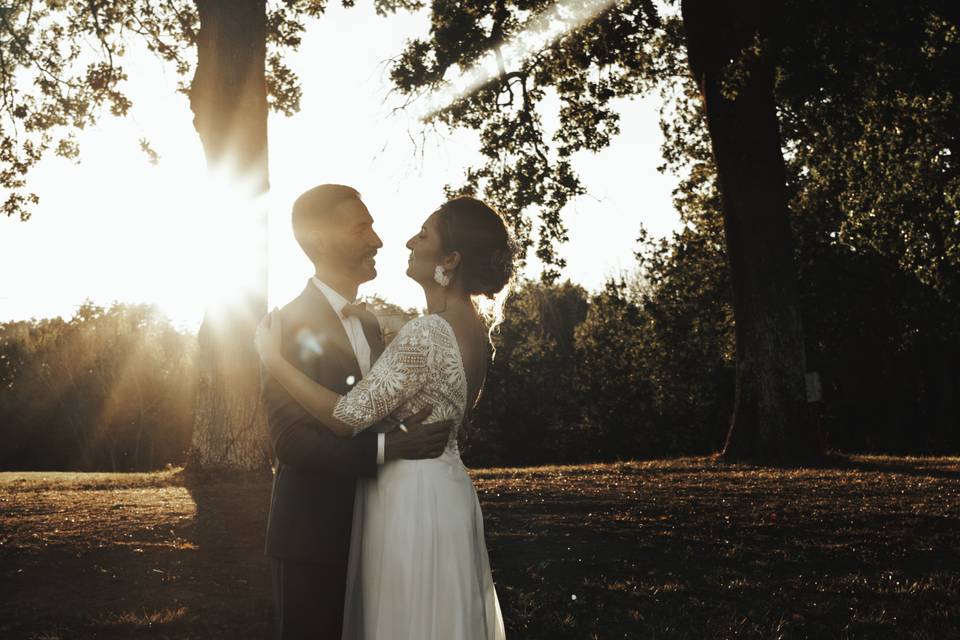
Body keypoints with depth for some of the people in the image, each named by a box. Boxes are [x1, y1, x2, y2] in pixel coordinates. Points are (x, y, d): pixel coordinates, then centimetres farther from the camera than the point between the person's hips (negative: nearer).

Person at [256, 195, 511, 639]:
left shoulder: (426, 333, -24)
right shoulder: (474, 327, 5)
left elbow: (347, 418, -23)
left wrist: (272, 358, -16)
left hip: (410, 498, -9)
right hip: (444, 488, 9)